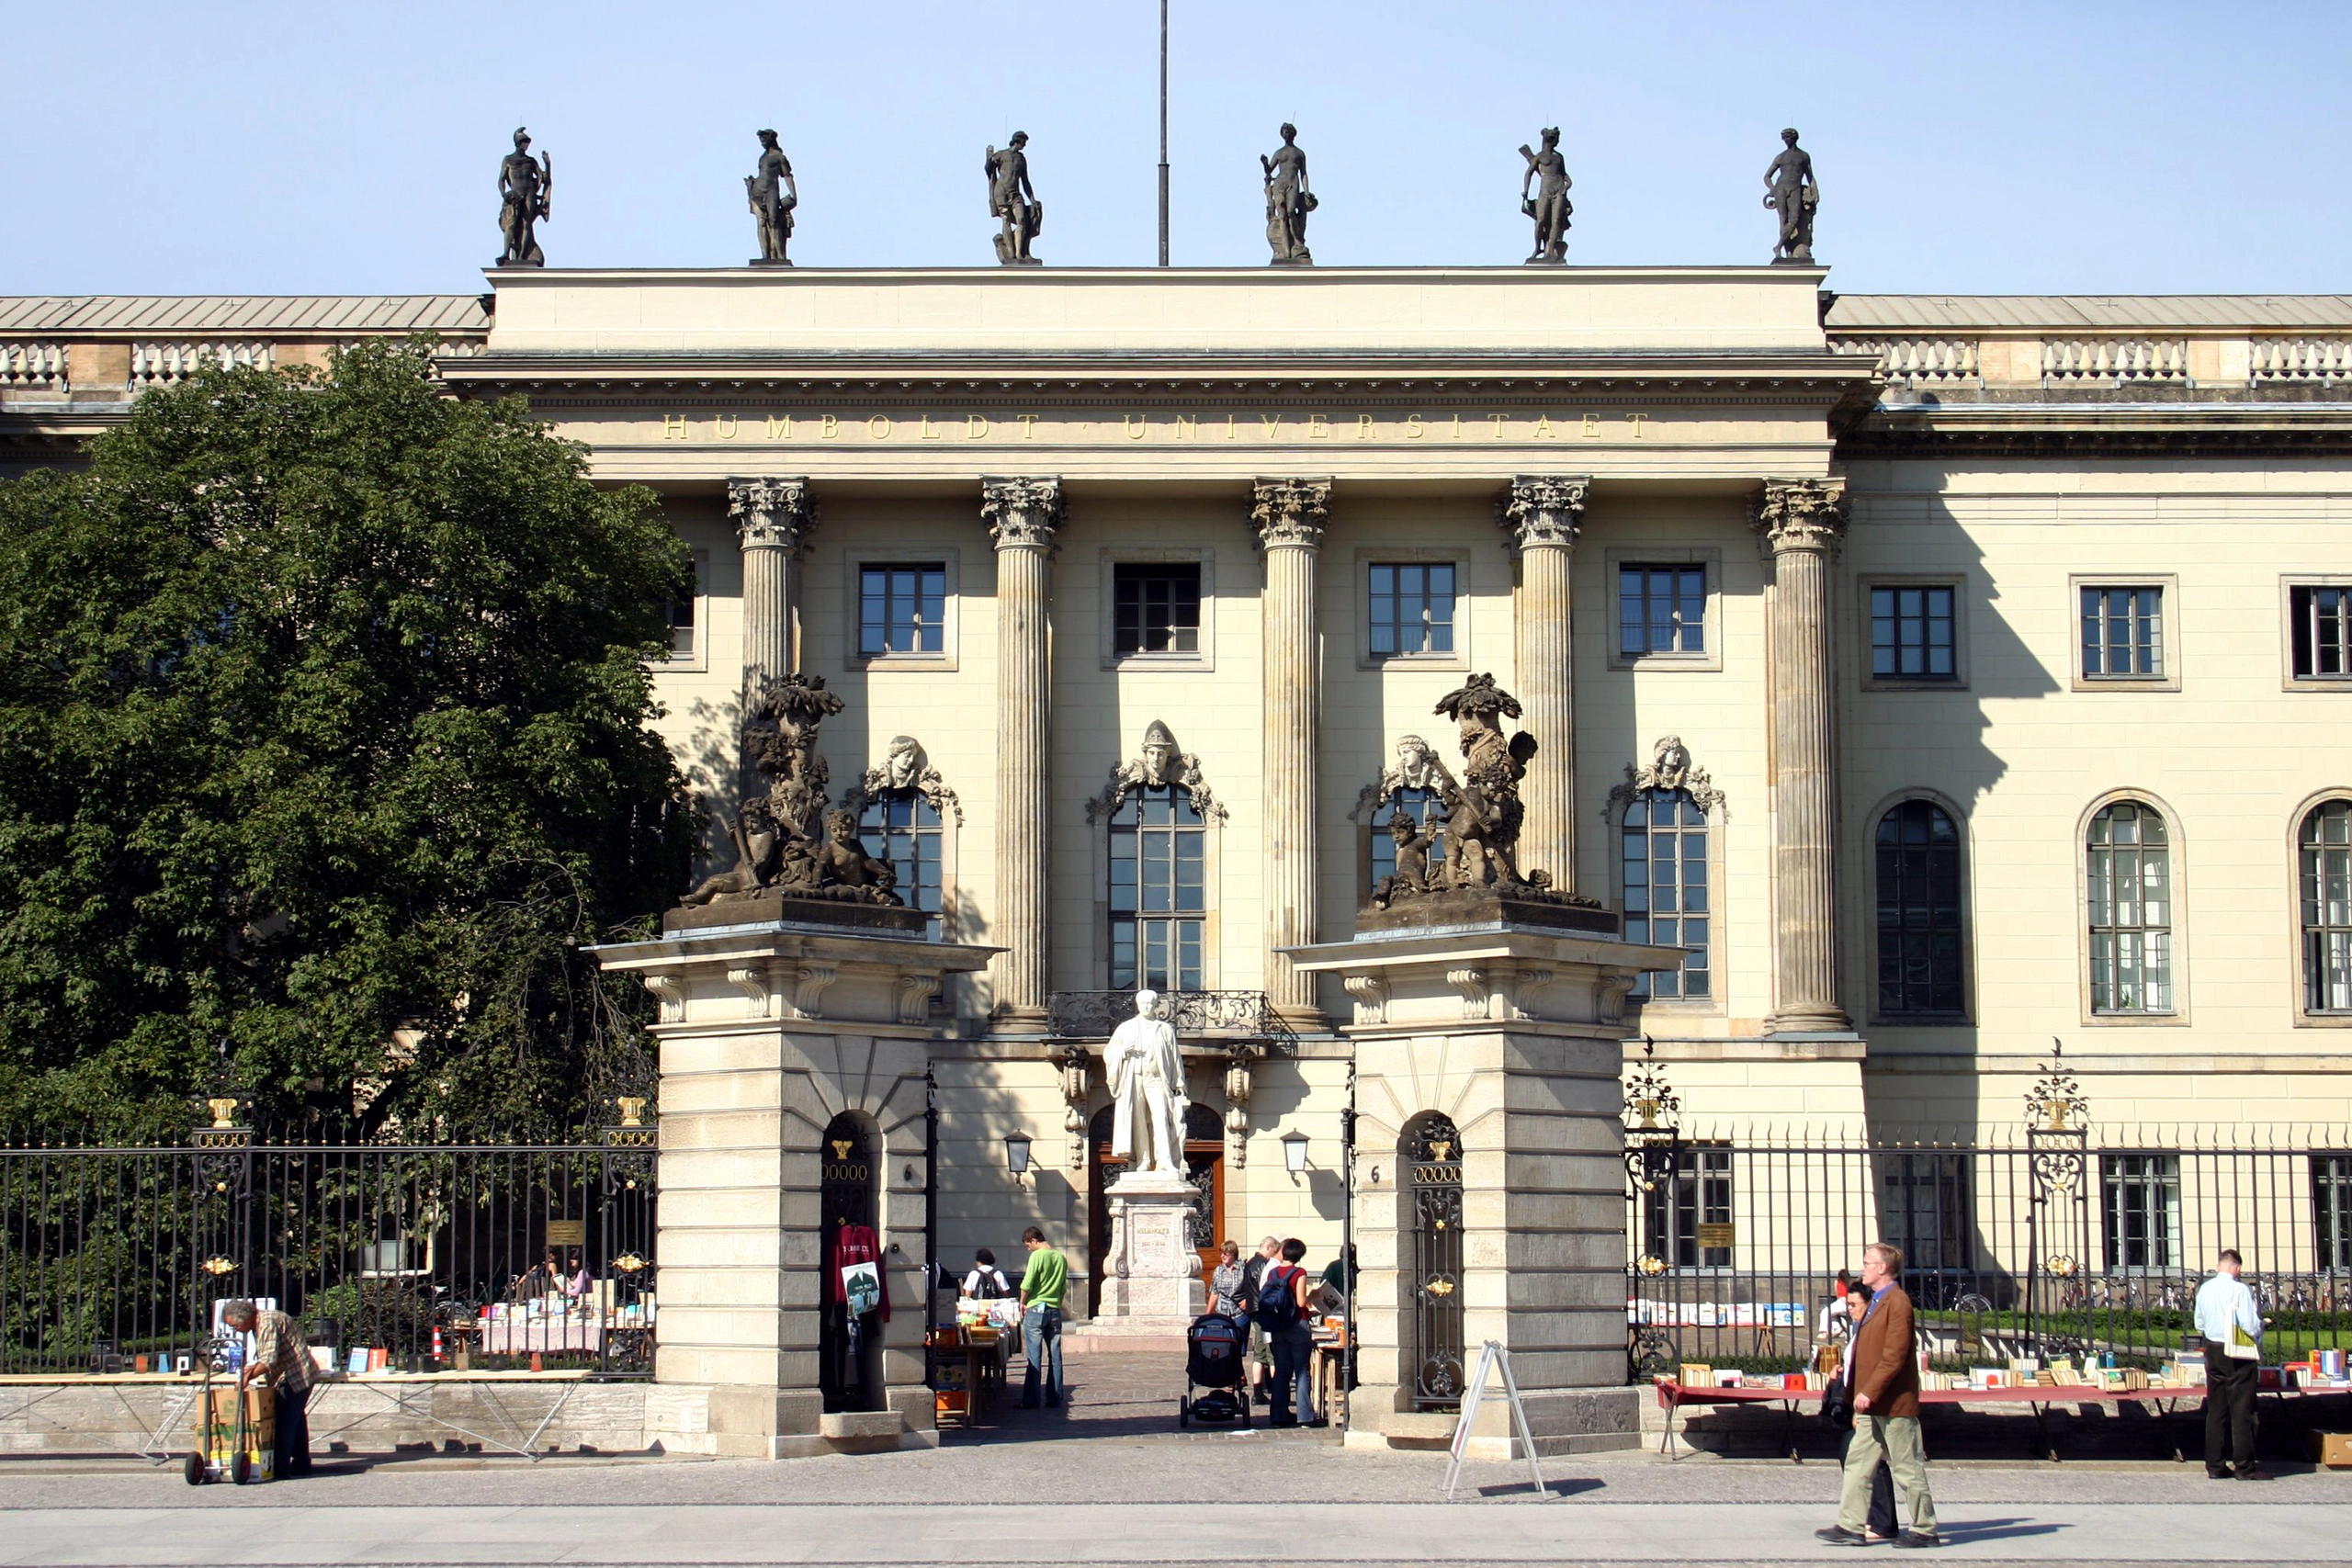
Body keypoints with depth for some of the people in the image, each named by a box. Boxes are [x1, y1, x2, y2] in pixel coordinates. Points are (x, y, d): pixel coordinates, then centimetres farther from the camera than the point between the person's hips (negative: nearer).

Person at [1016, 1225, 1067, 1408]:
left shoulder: (1037, 1256, -11)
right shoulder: (1061, 1258, 9)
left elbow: (1027, 1285, -13)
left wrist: (1023, 1303, 2)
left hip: (1036, 1310, -6)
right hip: (1055, 1311, 6)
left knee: (1034, 1357, -4)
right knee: (1055, 1356, 8)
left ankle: (1030, 1400, -4)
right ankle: (1054, 1398, 9)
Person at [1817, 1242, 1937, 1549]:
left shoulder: (1898, 1303, -14)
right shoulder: (1875, 1304, 17)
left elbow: (1894, 1356, -22)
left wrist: (1869, 1392, -23)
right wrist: (1860, 1403, 18)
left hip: (1894, 1406, -10)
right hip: (1873, 1408, 10)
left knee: (1908, 1469, -1)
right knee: (1858, 1464, 5)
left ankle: (1925, 1530, 7)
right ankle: (1852, 1527, 5)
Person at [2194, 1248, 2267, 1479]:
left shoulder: (2204, 1289, 3)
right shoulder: (2240, 1289, -16)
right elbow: (2252, 1326, -16)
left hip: (2213, 1352, 6)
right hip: (2238, 1355, -6)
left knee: (2216, 1410, 11)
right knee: (2241, 1410, -1)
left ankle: (2214, 1466, 13)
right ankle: (2245, 1467, 1)